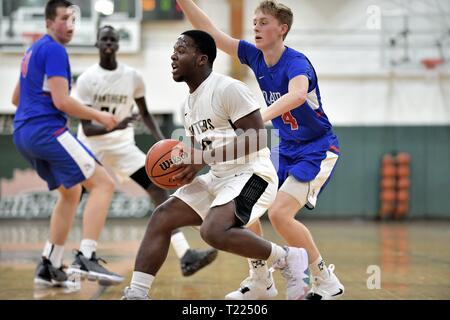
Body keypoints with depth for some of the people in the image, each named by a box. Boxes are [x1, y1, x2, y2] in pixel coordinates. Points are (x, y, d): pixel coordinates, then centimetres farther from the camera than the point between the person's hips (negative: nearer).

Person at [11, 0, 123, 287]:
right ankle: (88, 257, -25)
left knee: (71, 192, 22)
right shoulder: (55, 50, -9)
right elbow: (61, 101, -17)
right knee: (103, 183, -12)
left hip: (23, 134, 10)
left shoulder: (34, 50, 22)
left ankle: (49, 267, 18)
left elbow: (17, 98, 30)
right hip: (47, 130, -10)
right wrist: (98, 116, -6)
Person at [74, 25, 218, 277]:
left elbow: (145, 113, 11)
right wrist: (113, 126, -36)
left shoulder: (133, 77, -3)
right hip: (91, 144, -1)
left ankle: (186, 257, -21)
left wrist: (160, 139, -6)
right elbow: (86, 127, -17)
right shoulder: (87, 79, -11)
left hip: (121, 144, 1)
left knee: (159, 190, -14)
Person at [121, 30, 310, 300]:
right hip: (218, 177, 9)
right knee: (162, 217, -2)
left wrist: (206, 158, -20)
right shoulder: (190, 102, 15)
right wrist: (186, 167, 1)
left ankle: (287, 259, -11)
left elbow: (257, 139, -20)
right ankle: (136, 294, -1)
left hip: (251, 174, -9)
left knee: (214, 231, -31)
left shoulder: (228, 89, -13)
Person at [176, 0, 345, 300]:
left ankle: (328, 282, -6)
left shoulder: (296, 62, -24)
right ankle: (260, 280, 17)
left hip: (318, 148, -8)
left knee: (279, 212, -22)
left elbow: (298, 94, -47)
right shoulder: (255, 56, -2)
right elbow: (211, 33, -2)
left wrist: (260, 118, -61)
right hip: (287, 148, 8)